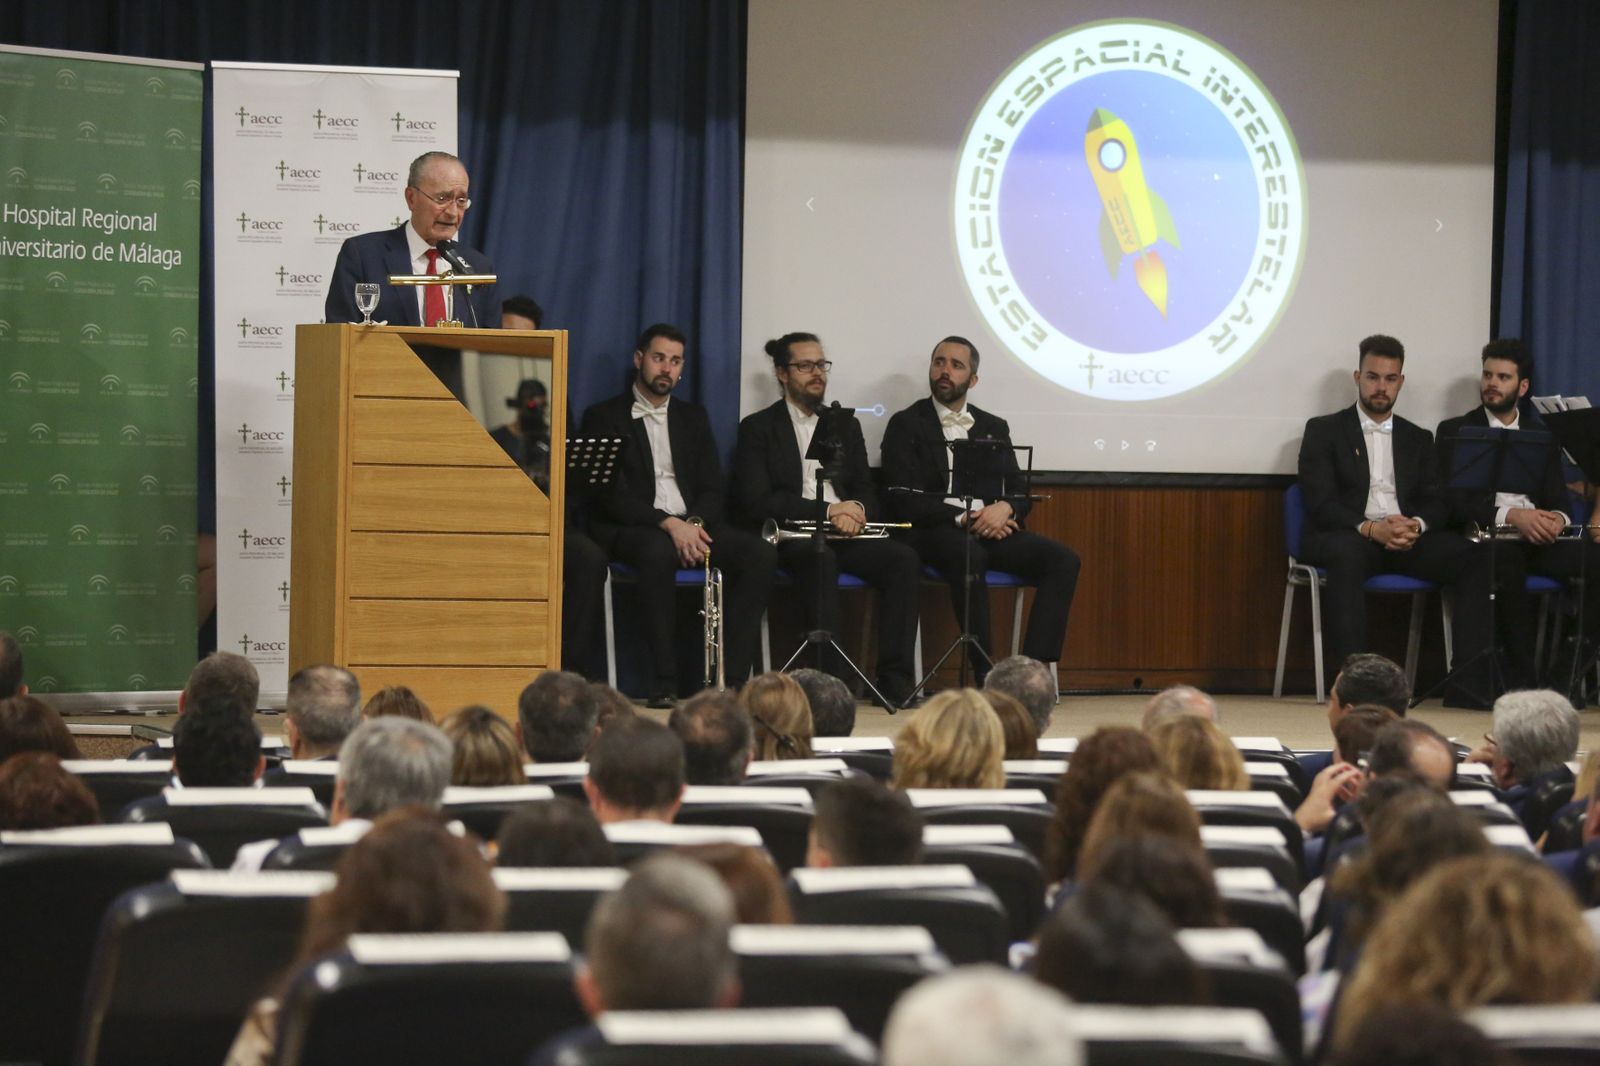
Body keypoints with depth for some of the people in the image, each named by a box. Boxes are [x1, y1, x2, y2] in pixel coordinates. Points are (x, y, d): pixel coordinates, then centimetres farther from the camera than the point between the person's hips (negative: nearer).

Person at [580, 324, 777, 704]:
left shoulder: (694, 417, 21)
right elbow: (610, 495, -7)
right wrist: (667, 523, -20)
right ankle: (664, 683, -35)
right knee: (658, 551, -40)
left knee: (761, 553, -23)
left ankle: (732, 676, -25)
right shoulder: (604, 417, 5)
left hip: (693, 526, 5)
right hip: (632, 530, -5)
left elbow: (714, 488, 13)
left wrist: (694, 523, -11)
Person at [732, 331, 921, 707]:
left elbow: (867, 492, 17)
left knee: (903, 558, -26)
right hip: (792, 535, -4)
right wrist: (827, 510, -14)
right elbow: (756, 501, -6)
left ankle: (895, 680, -28)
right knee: (821, 558, -39)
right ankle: (829, 677, -42)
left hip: (845, 534, 5)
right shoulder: (758, 428, 7)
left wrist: (856, 509, -9)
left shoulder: (845, 426, 23)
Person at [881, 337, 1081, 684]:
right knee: (968, 553, -40)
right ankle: (986, 676, -38)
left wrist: (1005, 509, -10)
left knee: (1063, 560, -21)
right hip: (932, 533, -5)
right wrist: (963, 517, -17)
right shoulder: (906, 425, 8)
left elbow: (1020, 495, 16)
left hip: (990, 529, 5)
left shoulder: (994, 428, 22)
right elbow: (904, 501, -4)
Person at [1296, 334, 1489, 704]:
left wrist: (1417, 526, -15)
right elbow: (1321, 503, -4)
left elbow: (1437, 503, 11)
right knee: (1346, 552, -41)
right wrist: (1371, 528, -20)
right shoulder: (1324, 431, 9)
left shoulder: (1418, 439, 22)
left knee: (1474, 558, -24)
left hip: (1407, 541, 4)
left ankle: (1468, 685, -29)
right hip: (1349, 538, -4)